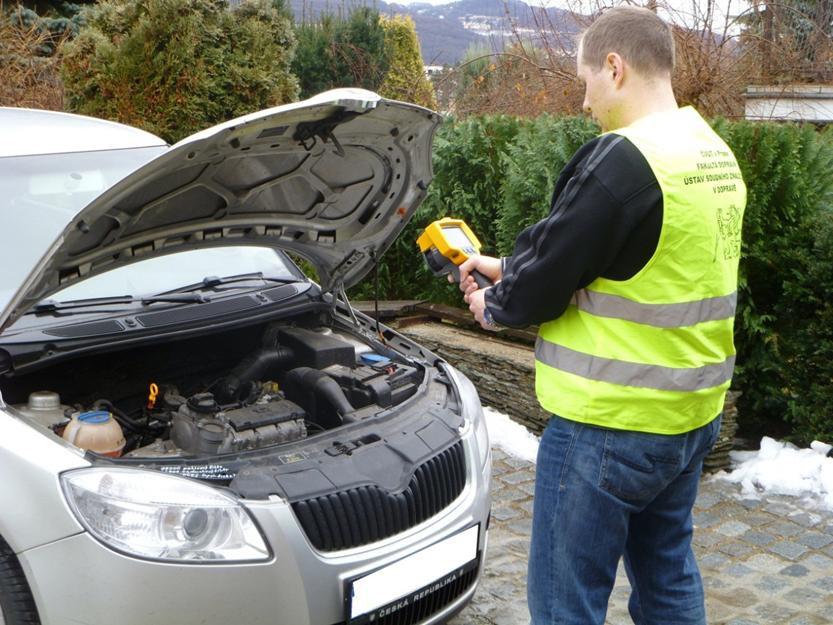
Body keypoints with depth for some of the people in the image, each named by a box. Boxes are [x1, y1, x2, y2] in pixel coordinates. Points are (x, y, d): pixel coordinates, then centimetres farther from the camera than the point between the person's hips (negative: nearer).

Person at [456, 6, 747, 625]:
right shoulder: (715, 154, 8)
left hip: (611, 426, -9)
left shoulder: (622, 160, -21)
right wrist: (508, 268, 15)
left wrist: (495, 306, 5)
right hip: (692, 416, 9)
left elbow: (546, 278, -17)